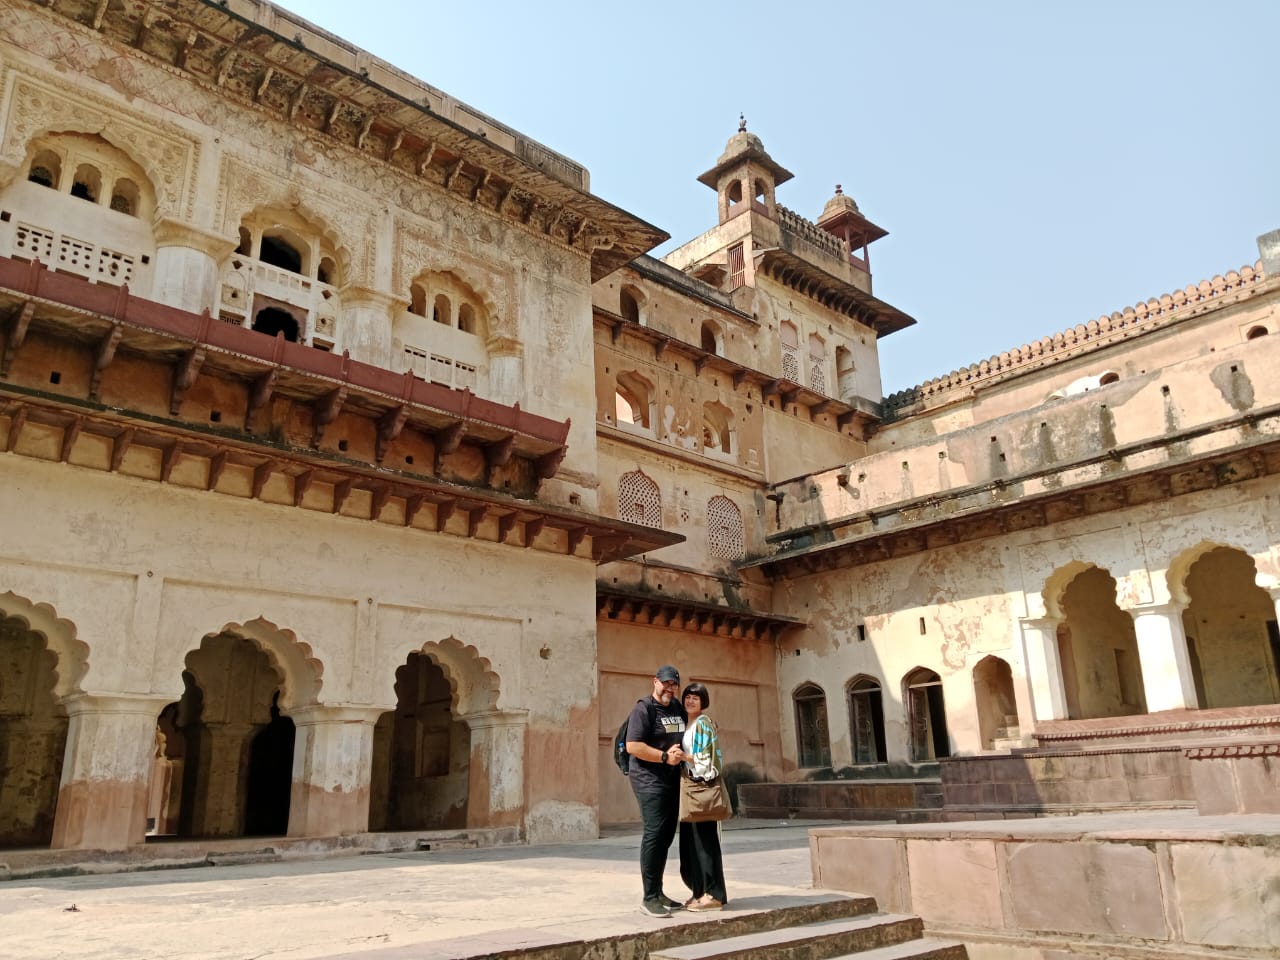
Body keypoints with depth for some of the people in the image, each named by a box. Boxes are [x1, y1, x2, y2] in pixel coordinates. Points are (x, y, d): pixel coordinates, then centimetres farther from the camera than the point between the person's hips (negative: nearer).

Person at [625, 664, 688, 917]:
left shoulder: (677, 708, 13)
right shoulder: (643, 709, -9)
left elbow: (687, 735, 27)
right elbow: (632, 746, -17)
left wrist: (680, 752, 6)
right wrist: (665, 756, -19)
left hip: (672, 781, 8)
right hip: (649, 781, -8)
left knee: (667, 836, 11)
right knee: (654, 833, -11)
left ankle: (658, 893, 20)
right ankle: (649, 899, -6)